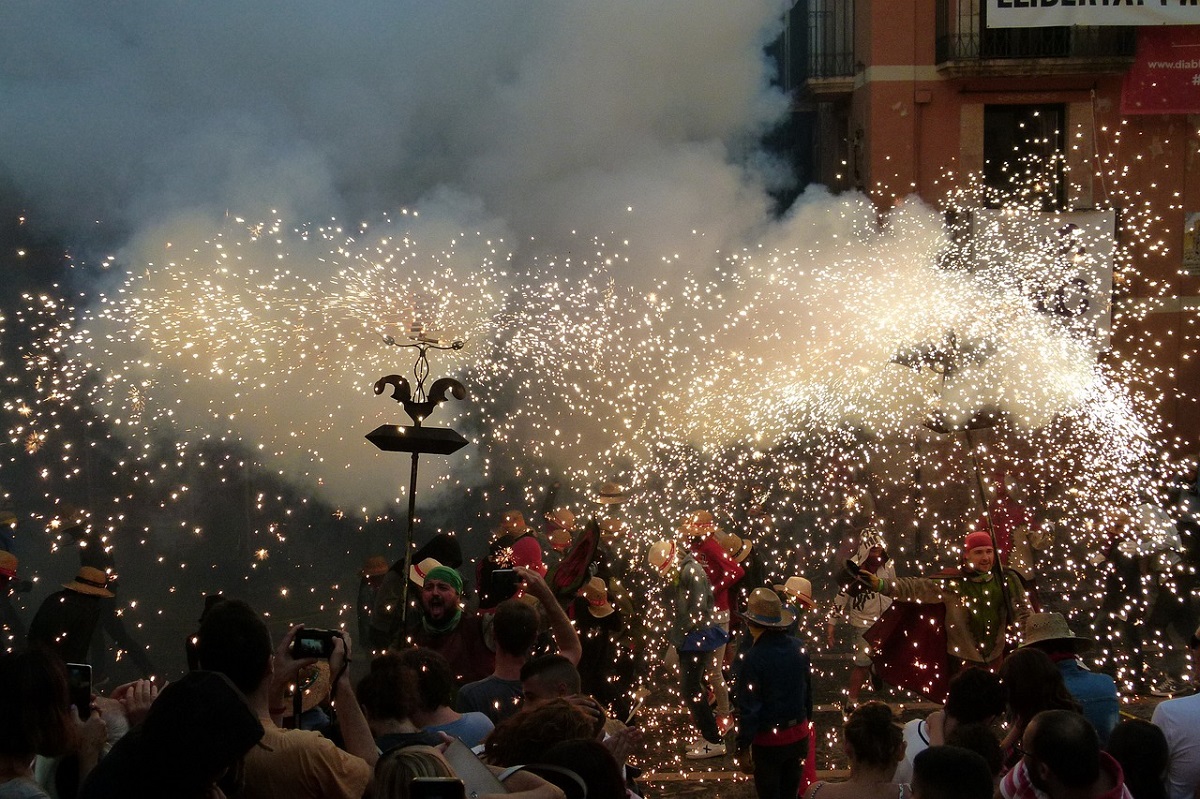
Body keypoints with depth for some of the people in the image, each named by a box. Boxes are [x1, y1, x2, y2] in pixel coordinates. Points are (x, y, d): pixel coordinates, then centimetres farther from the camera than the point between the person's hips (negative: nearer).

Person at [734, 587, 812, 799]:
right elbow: (808, 692, 9)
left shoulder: (754, 658, -21)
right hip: (799, 737, 6)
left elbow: (748, 707, -19)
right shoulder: (798, 648, -2)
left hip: (768, 741, -6)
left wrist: (743, 748, -11)